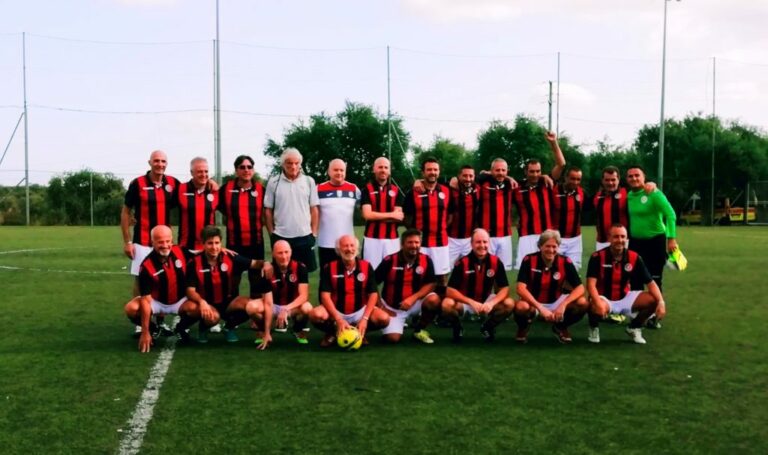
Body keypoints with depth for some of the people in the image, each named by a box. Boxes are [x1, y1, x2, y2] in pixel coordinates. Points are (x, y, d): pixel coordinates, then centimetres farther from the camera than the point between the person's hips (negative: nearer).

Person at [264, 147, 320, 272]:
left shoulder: (309, 181, 3)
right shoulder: (273, 182, -1)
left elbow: (314, 209, 6)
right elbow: (268, 210, 3)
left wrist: (314, 233, 2)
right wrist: (271, 233, 1)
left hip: (305, 236, 1)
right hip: (280, 237, -1)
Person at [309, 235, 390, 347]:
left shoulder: (366, 267, -2)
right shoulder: (329, 269, -6)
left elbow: (373, 294, -5)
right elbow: (325, 296, -12)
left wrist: (364, 319, -18)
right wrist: (338, 319, -23)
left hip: (360, 311, 1)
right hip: (335, 312, -1)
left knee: (383, 318, -24)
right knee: (316, 315, -32)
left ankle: (360, 332, 7)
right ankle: (332, 332, 2)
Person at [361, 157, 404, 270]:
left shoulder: (396, 191, 9)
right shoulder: (367, 189, 2)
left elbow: (399, 217, -1)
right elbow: (367, 215, -10)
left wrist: (376, 216, -9)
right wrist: (391, 214, -5)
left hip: (392, 239, 2)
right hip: (372, 238, -2)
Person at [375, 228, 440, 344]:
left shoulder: (426, 260, -9)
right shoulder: (390, 261, -16)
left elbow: (431, 284, -8)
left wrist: (413, 298, -24)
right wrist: (381, 307, -12)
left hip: (414, 303, 2)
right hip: (392, 307, -2)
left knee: (434, 300, -28)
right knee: (393, 338, -21)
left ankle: (419, 329, -1)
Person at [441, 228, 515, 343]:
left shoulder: (496, 262, -11)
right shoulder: (462, 263, -18)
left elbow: (504, 289, -10)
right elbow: (450, 290, -20)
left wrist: (492, 303, -30)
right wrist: (471, 302, -32)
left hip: (487, 301, 2)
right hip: (465, 301, -2)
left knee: (509, 304, -23)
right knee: (447, 304, -33)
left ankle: (488, 327, 6)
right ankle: (457, 328, 1)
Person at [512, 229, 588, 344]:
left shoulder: (565, 262, -12)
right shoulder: (529, 260, -17)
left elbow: (580, 288, -14)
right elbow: (521, 289, -25)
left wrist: (563, 305, -30)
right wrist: (540, 308, -34)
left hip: (556, 303, 3)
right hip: (533, 303, -3)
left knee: (582, 303, -22)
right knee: (521, 307, -37)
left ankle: (560, 327, 8)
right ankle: (523, 327, 2)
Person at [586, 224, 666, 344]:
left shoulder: (634, 258, -7)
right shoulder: (597, 257, -17)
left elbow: (650, 282, -5)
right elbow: (591, 284, -24)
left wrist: (661, 302, -23)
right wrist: (598, 302, -43)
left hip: (625, 298, 4)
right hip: (603, 298, -4)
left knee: (653, 300, -17)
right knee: (597, 307, -40)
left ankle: (634, 328, 10)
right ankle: (594, 328, -2)